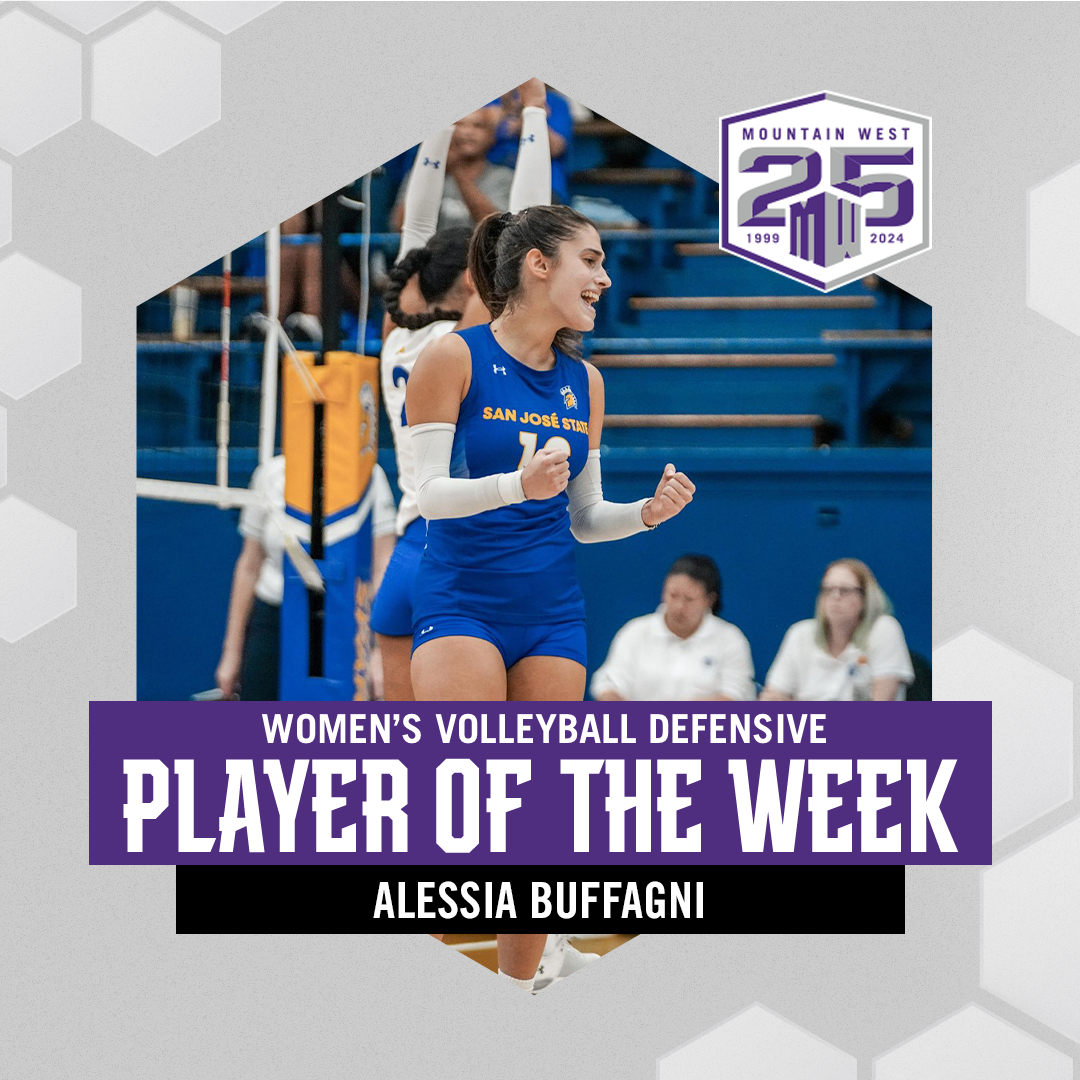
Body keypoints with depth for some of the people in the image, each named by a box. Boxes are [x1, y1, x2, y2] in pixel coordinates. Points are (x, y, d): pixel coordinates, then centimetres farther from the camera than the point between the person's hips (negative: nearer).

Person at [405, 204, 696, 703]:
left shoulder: (585, 381, 11)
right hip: (460, 603, -5)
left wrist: (646, 512, -4)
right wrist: (517, 485, -29)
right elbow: (429, 494, -12)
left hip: (553, 615, 5)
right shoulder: (453, 357, -5)